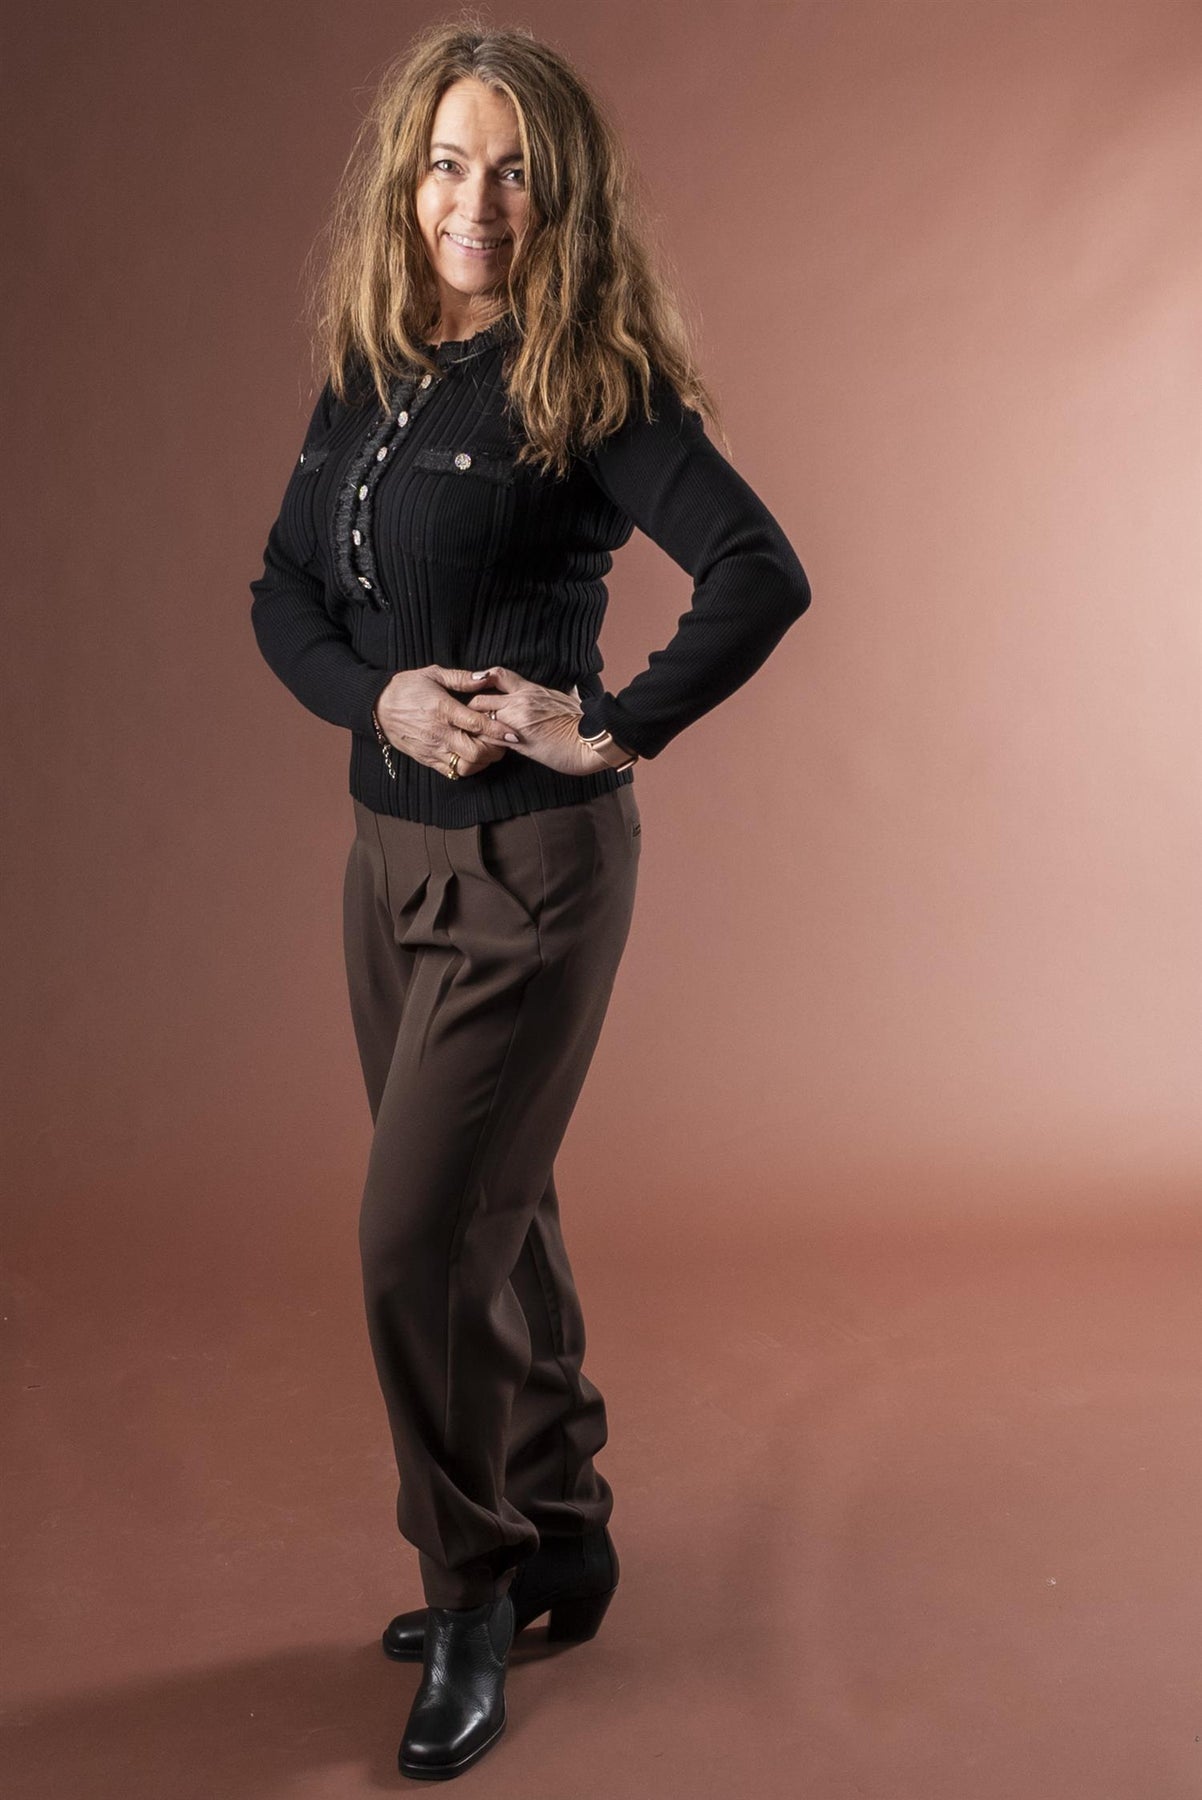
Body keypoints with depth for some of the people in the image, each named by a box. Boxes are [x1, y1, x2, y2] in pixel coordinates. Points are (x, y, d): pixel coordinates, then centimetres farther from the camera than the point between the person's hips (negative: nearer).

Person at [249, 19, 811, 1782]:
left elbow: (763, 576, -23)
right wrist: (379, 696, -8)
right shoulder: (370, 376, 8)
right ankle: (557, 1550, 34)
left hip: (531, 865, -7)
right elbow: (284, 591, 10)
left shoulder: (589, 386, -12)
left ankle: (474, 1588, 16)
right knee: (490, 1221, 16)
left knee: (421, 1240, -6)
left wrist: (611, 732, -19)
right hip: (390, 849, 7)